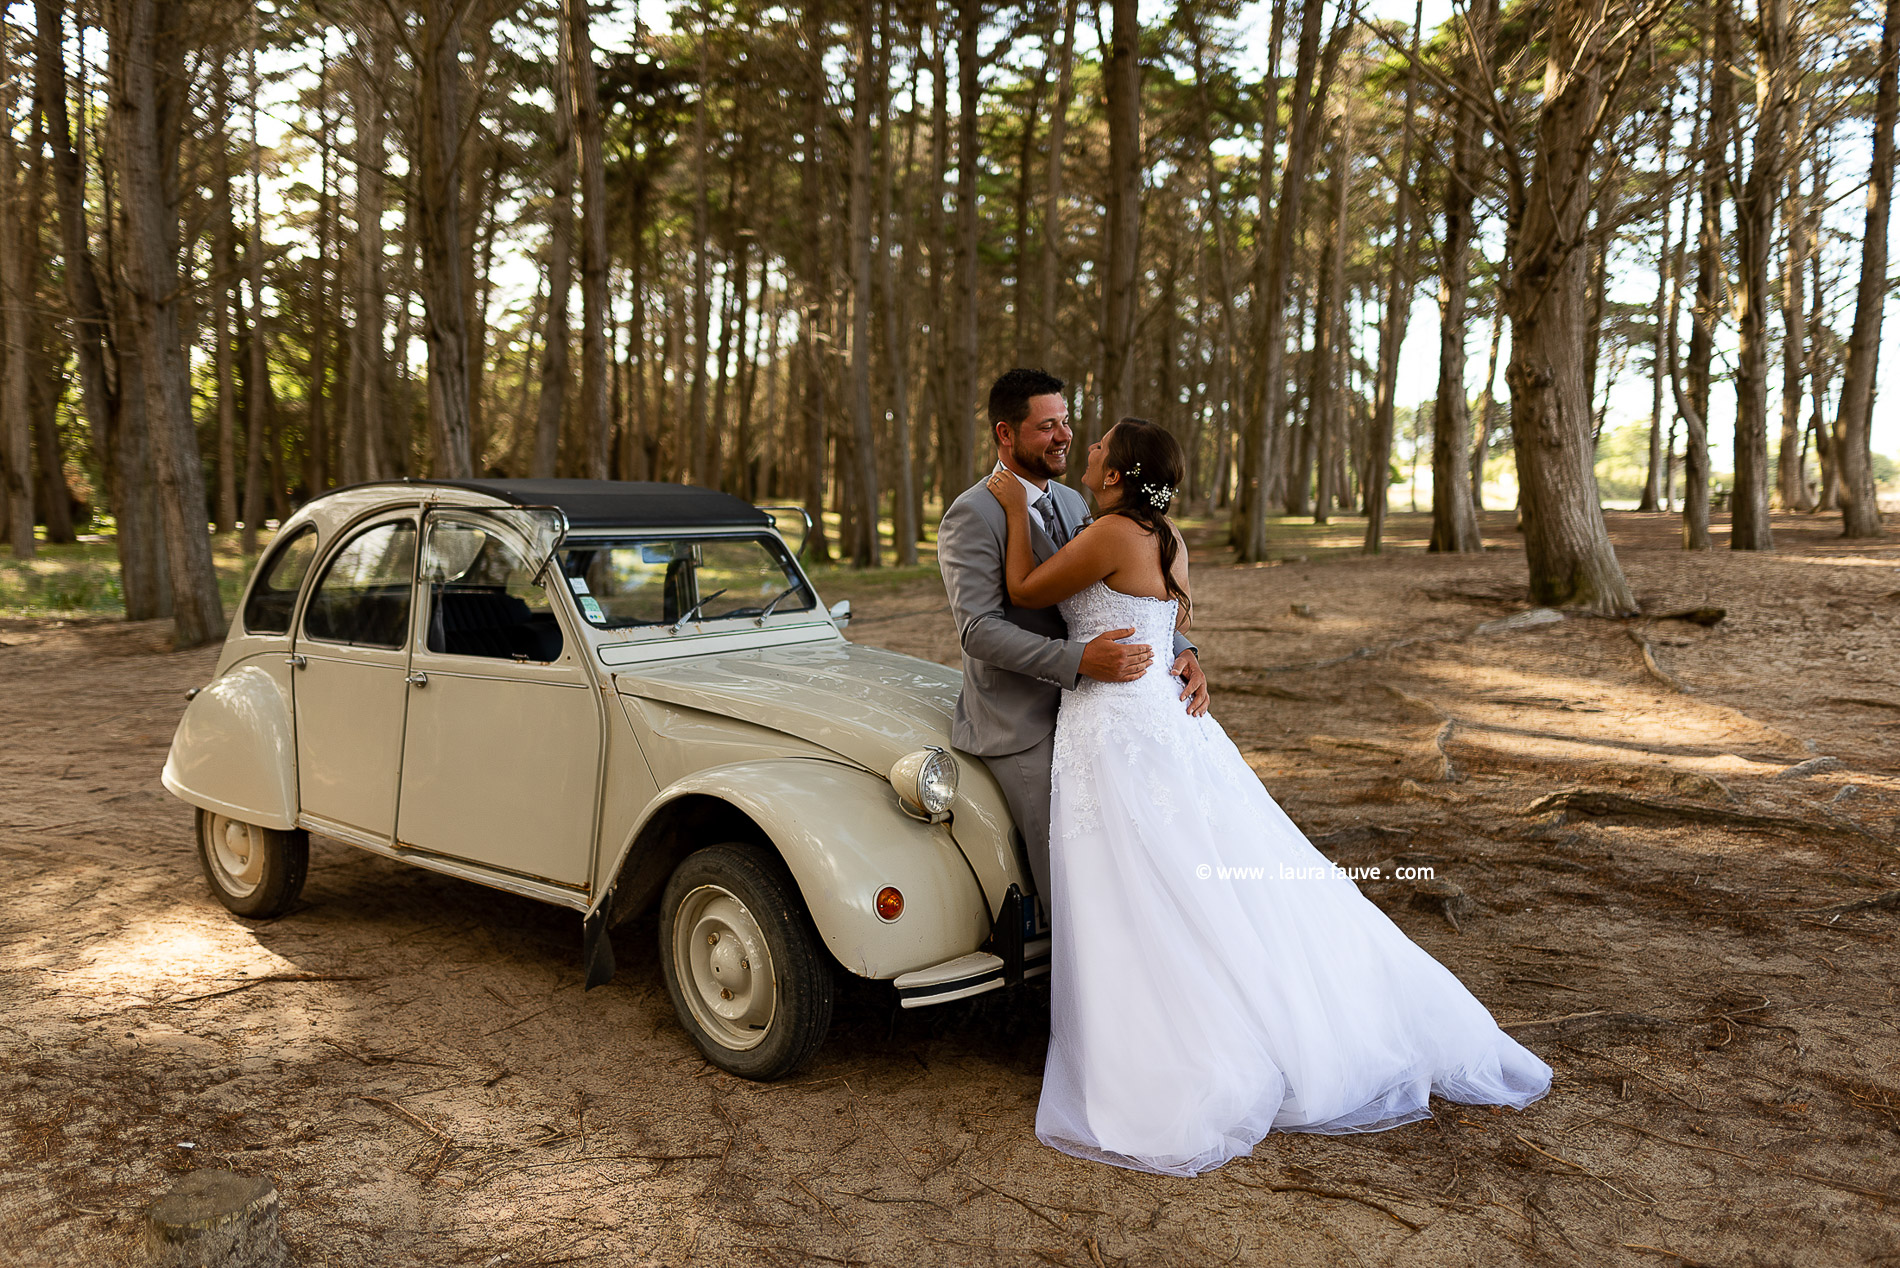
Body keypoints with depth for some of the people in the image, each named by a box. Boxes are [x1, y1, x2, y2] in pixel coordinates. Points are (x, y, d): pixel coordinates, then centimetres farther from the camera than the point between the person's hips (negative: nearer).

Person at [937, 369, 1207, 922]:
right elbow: (979, 630, -22)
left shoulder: (1072, 503, 12)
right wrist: (1080, 659, -33)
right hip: (1022, 729, -7)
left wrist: (1181, 650, -7)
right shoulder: (972, 515, -13)